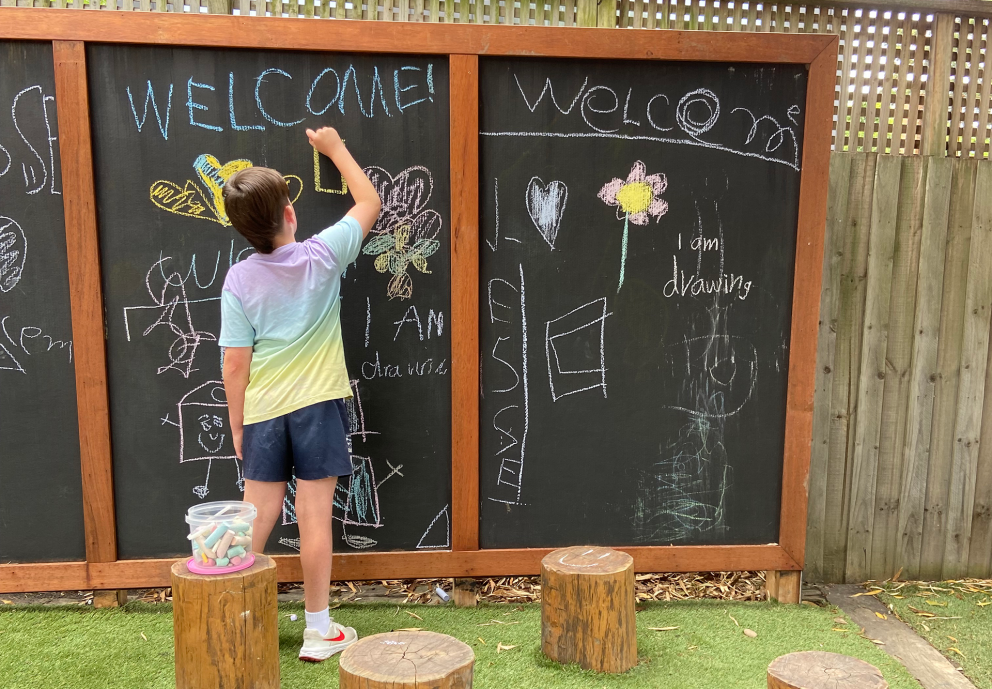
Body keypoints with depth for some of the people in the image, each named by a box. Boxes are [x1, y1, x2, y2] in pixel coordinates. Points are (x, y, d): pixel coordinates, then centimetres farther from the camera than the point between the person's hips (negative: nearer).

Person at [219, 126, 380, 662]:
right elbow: (370, 202, 7)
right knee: (314, 514, 4)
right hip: (318, 403, -2)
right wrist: (335, 148, 19)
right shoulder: (322, 257, -8)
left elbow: (235, 363, -4)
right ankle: (318, 629, 15)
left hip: (263, 412, 2)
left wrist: (237, 425, 6)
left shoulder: (239, 280, -5)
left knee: (256, 517, 11)